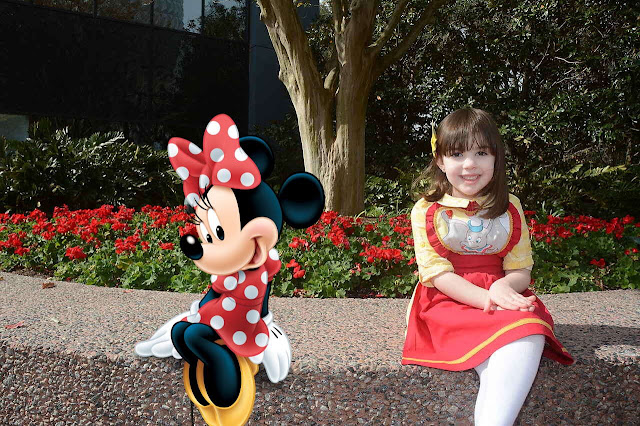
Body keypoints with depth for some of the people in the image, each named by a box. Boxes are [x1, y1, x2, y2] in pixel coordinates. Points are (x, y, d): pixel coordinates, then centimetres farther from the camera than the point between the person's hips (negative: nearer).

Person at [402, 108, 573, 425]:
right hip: (447, 302, -2)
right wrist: (486, 297, -22)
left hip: (503, 299, 3)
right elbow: (437, 273, -7)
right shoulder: (426, 210, 1)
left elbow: (521, 270, 5)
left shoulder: (510, 208, 9)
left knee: (531, 331, -31)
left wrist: (504, 286, -20)